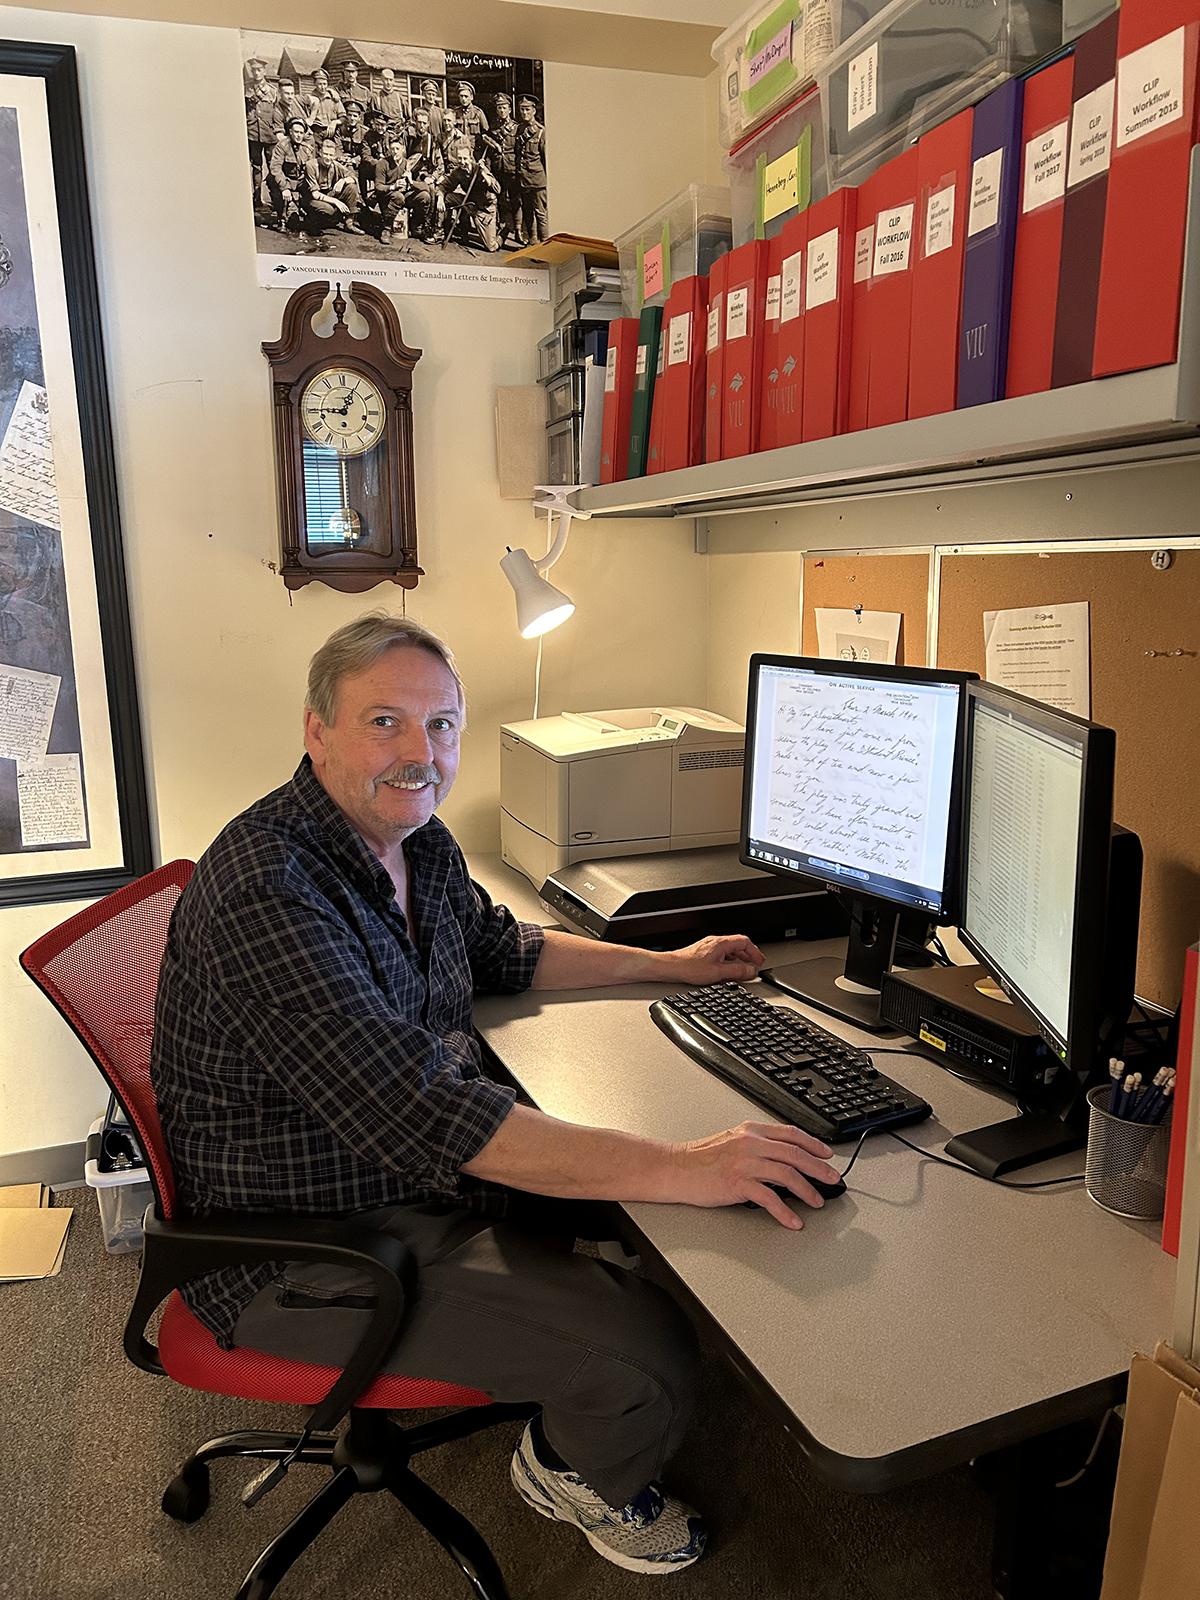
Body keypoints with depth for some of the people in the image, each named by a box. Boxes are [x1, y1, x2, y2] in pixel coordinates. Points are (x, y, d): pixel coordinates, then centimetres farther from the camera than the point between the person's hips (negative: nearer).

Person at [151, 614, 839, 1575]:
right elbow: (420, 1113, -38)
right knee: (651, 1353, -14)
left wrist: (669, 965, 12)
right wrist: (680, 1168, -39)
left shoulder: (417, 841, -1)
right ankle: (579, 1476, 21)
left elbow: (502, 950, 17)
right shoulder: (269, 890, -30)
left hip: (429, 1166, 9)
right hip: (311, 1250, -9)